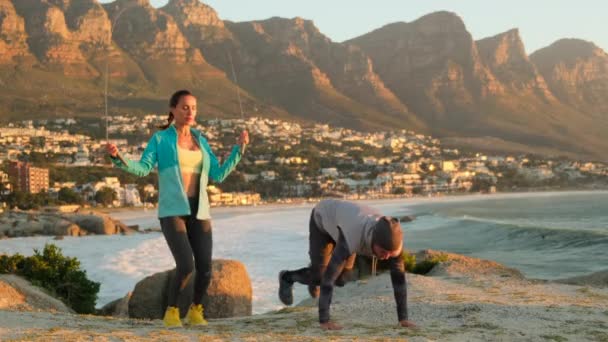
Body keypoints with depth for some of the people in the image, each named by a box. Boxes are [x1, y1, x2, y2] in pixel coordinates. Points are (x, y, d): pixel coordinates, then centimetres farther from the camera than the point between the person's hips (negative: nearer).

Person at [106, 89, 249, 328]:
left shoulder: (200, 141, 16)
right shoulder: (160, 138, 4)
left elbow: (218, 175, 10)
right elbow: (142, 169, -9)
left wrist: (239, 148, 4)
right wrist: (118, 157, -27)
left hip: (198, 211, 4)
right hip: (172, 211, -4)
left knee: (205, 269, -6)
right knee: (186, 266, -20)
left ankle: (195, 312, 21)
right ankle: (171, 312, 4)